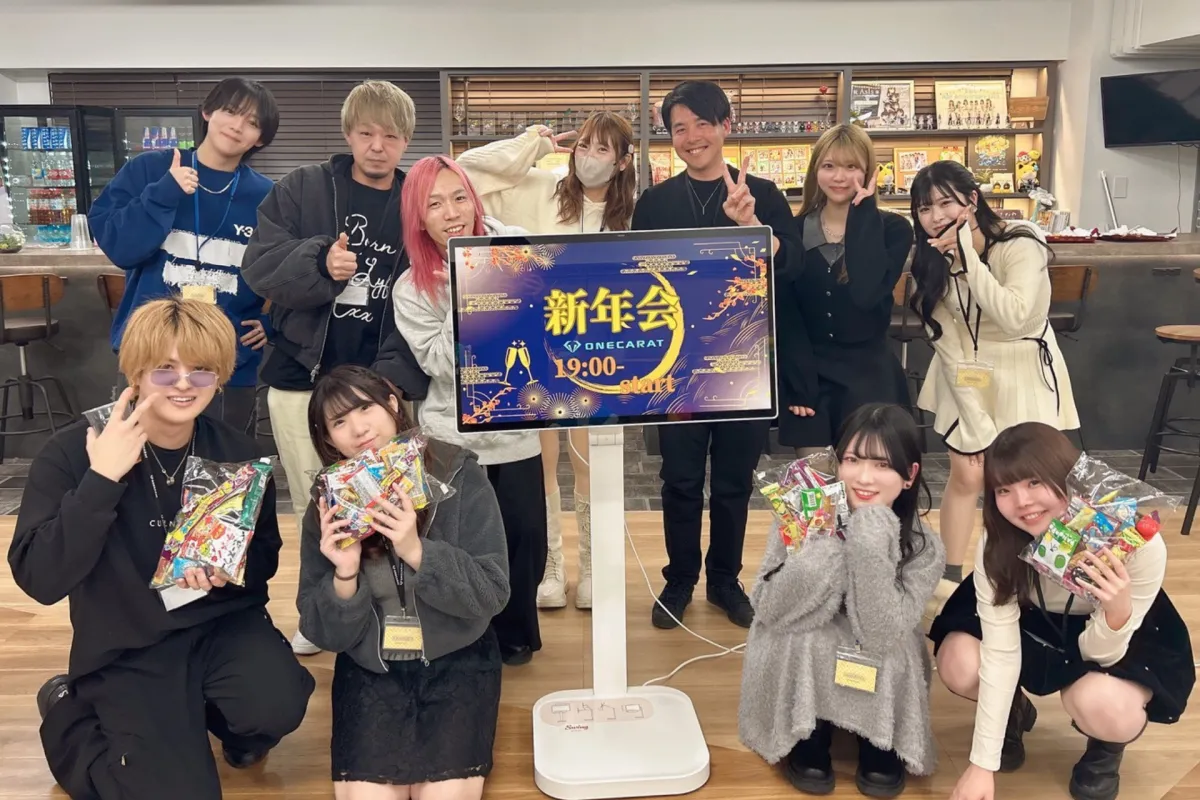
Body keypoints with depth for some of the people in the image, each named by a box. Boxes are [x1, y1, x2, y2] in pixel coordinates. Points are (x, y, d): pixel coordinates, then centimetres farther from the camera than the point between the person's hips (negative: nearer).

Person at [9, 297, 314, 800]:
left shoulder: (237, 452, -5)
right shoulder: (71, 453, -13)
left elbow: (264, 557, 7)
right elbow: (40, 579, -22)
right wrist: (102, 479, -29)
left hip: (223, 624, 2)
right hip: (125, 650, -2)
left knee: (276, 705, -29)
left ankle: (231, 724, 11)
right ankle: (70, 713, 15)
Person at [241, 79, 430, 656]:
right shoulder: (301, 189, 2)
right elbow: (259, 263, -5)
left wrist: (397, 376, -14)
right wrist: (319, 263, -25)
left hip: (380, 385, -1)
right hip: (301, 376, 1)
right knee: (312, 505, 12)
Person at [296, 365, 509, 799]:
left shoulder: (460, 476, -11)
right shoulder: (327, 508, -5)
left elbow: (491, 593, -14)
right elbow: (326, 635, -4)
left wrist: (417, 551, -28)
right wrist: (345, 575, -24)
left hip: (456, 659, -1)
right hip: (369, 668, 2)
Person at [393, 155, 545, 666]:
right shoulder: (411, 289, -4)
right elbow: (441, 364, -14)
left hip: (515, 429, 1)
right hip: (452, 437, -1)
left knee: (525, 536, 5)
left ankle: (513, 632, 29)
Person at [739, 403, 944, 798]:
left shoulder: (923, 549, -17)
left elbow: (882, 634, -29)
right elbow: (770, 610, -24)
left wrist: (871, 545, -37)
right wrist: (827, 542, -34)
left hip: (879, 686, 1)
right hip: (801, 677, 0)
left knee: (890, 652, -27)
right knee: (803, 639, -28)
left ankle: (882, 747, 1)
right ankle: (808, 740, -2)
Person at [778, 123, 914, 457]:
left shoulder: (892, 229, -2)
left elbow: (866, 293, -21)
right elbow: (784, 313, -1)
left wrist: (862, 214, -15)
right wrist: (799, 385, -11)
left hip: (869, 379, -1)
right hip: (807, 377, 1)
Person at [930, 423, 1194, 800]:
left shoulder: (1138, 544, -33)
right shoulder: (998, 544, -28)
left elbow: (1099, 654, -26)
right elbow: (1000, 652, -26)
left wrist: (1118, 610, -49)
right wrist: (983, 763, -28)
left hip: (1124, 640, -2)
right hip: (1034, 622, 2)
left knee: (1100, 705, -35)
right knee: (958, 664, -26)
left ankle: (1107, 746, 4)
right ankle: (1013, 714, 10)